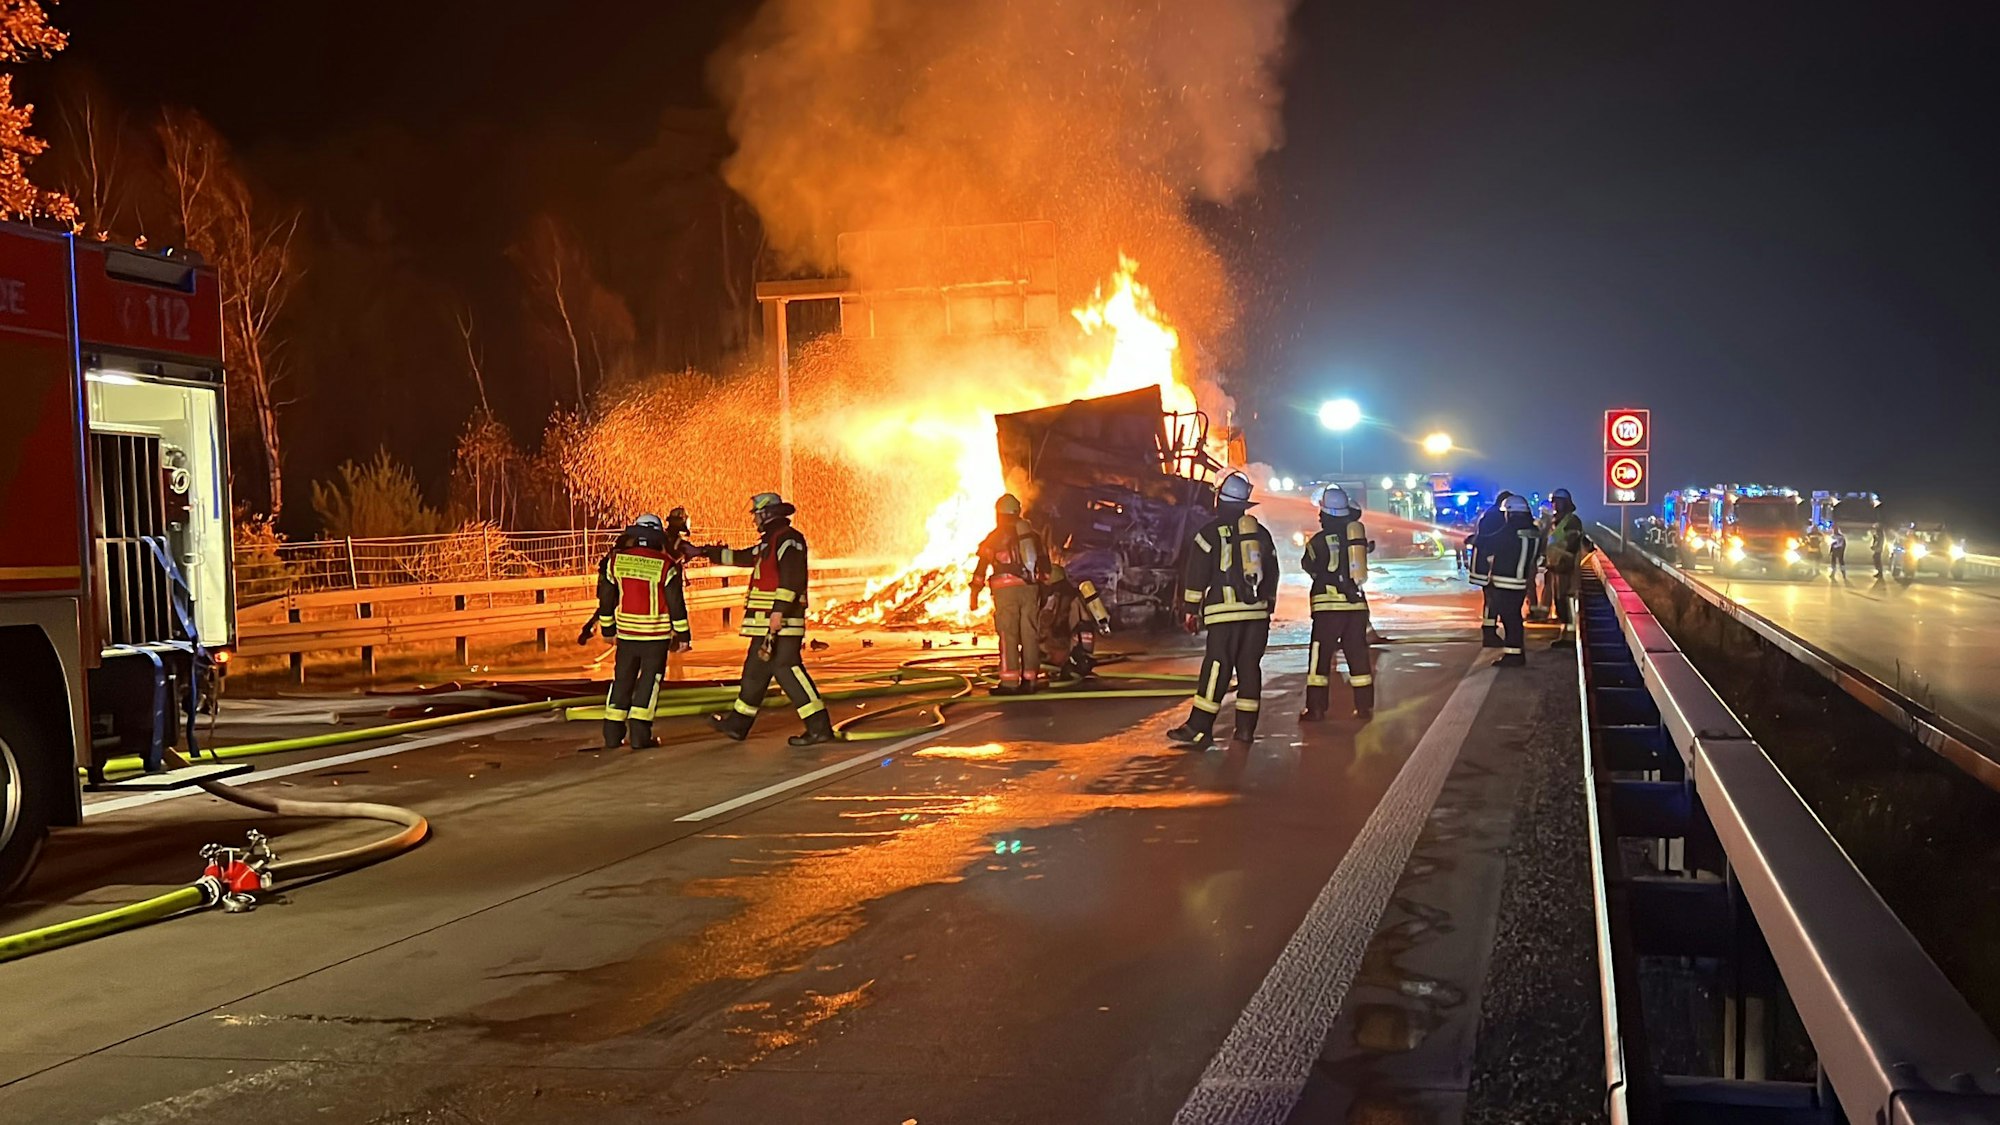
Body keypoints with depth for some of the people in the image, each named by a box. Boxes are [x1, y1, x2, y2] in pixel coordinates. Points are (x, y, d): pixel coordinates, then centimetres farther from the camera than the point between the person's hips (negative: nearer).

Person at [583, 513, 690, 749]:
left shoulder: (615, 560, -1)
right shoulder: (666, 565, -10)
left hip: (626, 631, 3)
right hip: (656, 633, -3)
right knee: (649, 680, 3)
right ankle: (639, 734, -3)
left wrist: (607, 628, 18)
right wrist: (682, 634, 1)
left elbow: (606, 597, 7)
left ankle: (613, 732, 15)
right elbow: (676, 603, -8)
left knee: (622, 679, 13)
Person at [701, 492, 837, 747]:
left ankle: (819, 727, -14)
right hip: (768, 620, 10)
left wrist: (779, 610, -27)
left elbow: (791, 577, -22)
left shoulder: (788, 538, -10)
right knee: (756, 668, 16)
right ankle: (738, 723, 26)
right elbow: (740, 557, 35)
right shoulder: (769, 541, 22)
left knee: (787, 668, -13)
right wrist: (706, 552, 38)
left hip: (781, 619, -10)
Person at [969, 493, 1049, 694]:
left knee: (1008, 635, -5)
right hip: (1031, 588, 4)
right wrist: (1043, 587, 23)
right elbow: (1044, 563, 18)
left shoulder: (995, 537, 2)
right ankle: (1029, 680, 7)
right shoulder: (1031, 534, 16)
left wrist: (974, 593, 0)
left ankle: (1009, 682, -9)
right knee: (1030, 634, 6)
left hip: (1006, 589, -4)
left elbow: (982, 566, -3)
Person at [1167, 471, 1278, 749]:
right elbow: (1272, 574, 19)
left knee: (1216, 668, -8)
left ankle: (1198, 730, -9)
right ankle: (1245, 729, 7)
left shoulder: (1211, 532, -3)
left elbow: (1196, 574, -5)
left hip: (1224, 612, -5)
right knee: (1250, 668, 7)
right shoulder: (1261, 533, 15)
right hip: (1257, 611, 5)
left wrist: (1190, 609, 2)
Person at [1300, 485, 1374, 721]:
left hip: (1328, 606, -5)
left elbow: (1310, 567, 5)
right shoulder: (1357, 533, 4)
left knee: (1320, 656, -1)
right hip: (1357, 603, 5)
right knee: (1358, 655, 11)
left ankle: (1316, 708, -4)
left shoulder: (1319, 541, -9)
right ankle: (1364, 706, 13)